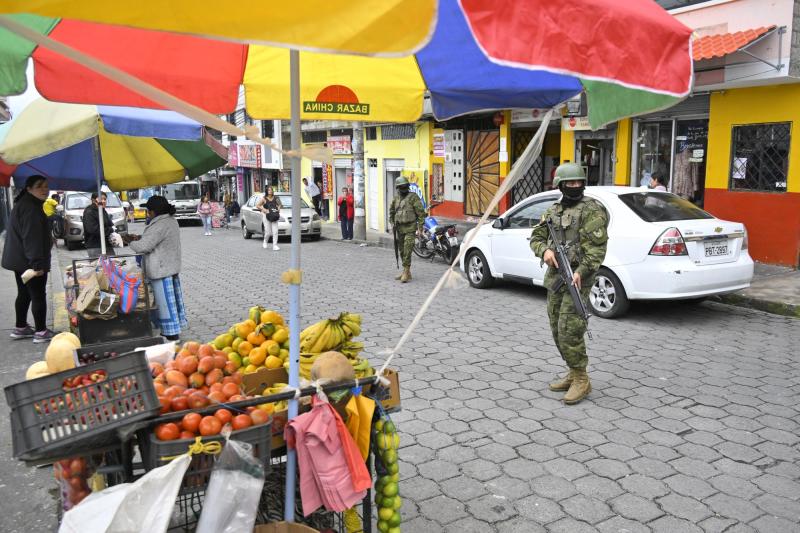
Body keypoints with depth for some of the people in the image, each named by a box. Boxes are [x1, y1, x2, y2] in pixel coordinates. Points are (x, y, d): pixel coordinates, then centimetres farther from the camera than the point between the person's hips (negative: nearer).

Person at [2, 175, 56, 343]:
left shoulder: (24, 204, 17)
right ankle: (41, 332, -1)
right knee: (38, 295, -5)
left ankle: (20, 328, 26)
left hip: (20, 260, 11)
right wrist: (37, 263, -30)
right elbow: (32, 238, -27)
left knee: (24, 294, 18)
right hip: (29, 261, -11)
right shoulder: (31, 208, -19)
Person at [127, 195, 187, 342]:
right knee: (172, 299, 16)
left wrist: (130, 241, -3)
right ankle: (173, 330, 27)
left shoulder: (159, 225, -22)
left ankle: (172, 335, 4)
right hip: (172, 267, 10)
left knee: (164, 302, -2)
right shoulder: (171, 220, 10)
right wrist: (140, 237, 9)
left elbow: (143, 247, -20)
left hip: (161, 270, -10)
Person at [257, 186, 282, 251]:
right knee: (268, 232, -2)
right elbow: (257, 206, 1)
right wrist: (264, 210, -10)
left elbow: (279, 204, 23)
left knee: (275, 231, -7)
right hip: (266, 216, -3)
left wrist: (278, 208, 3)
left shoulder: (275, 198, 7)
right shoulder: (264, 198, -2)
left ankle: (275, 245, -4)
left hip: (274, 216, 3)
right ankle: (265, 242, 27)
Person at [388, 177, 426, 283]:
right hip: (399, 228, 7)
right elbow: (391, 212, 26)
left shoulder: (413, 198, -7)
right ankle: (406, 271, 21)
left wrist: (420, 227, -12)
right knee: (402, 251, 11)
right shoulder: (395, 199, 11)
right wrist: (392, 223, 14)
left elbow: (421, 213, -9)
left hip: (410, 228, -6)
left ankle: (406, 273, -11)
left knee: (407, 251, -13)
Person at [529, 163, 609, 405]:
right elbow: (536, 237, 12)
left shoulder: (591, 210, -8)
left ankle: (581, 380, -1)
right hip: (554, 276, 8)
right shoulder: (553, 210, 14)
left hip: (576, 277, -8)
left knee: (569, 330, -12)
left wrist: (581, 272, -27)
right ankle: (573, 373, 25)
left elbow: (597, 247, -15)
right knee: (557, 330, 12)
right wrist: (545, 250, -10)